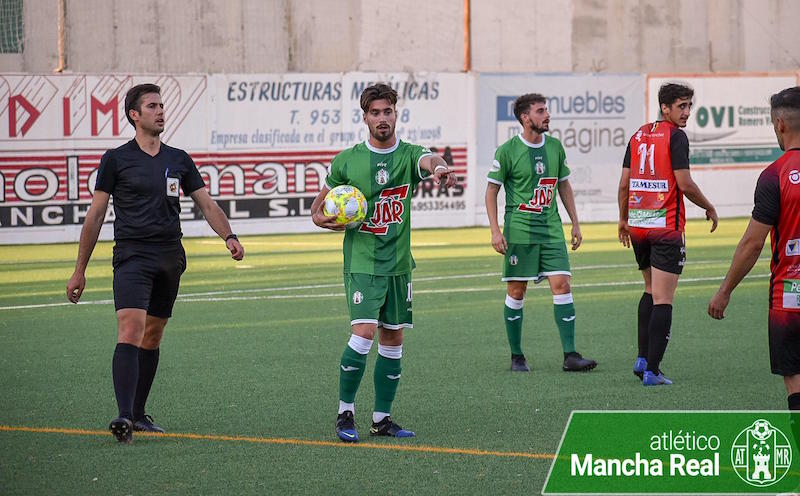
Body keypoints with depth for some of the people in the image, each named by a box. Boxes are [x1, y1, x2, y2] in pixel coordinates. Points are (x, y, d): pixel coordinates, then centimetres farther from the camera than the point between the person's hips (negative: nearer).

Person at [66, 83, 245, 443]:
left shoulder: (179, 160, 12)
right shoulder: (116, 159, 2)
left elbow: (206, 204, 14)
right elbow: (95, 215, 5)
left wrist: (229, 236, -6)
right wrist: (80, 271, 4)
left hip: (170, 259, 5)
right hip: (132, 256, -5)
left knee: (152, 338, 10)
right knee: (130, 330, -20)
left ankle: (138, 413, 21)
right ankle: (124, 416, -29)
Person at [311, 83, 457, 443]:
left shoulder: (409, 155, 2)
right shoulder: (347, 161, 0)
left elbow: (428, 160, -24)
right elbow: (320, 205, 11)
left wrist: (439, 167, -49)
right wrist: (322, 218, -13)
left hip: (398, 264, 3)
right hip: (361, 262, -3)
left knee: (393, 340, 7)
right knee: (364, 333, -16)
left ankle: (382, 418, 17)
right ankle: (345, 413, -2)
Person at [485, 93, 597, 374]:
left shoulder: (555, 147, 9)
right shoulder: (508, 151, -5)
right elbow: (491, 191, -1)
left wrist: (575, 223, 15)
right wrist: (495, 231, -8)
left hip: (551, 230, 4)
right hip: (519, 231, -4)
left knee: (562, 285, -6)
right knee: (516, 290, 0)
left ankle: (570, 356, -6)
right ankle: (516, 356, 12)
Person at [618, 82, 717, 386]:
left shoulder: (638, 136, 11)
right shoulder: (675, 136, -9)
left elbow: (624, 183, 13)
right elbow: (684, 184, -14)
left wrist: (623, 219, 24)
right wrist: (709, 208, 1)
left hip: (638, 225, 7)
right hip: (666, 226, -7)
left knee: (651, 290, 22)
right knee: (663, 299, -5)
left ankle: (642, 358, 14)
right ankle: (652, 370, -9)